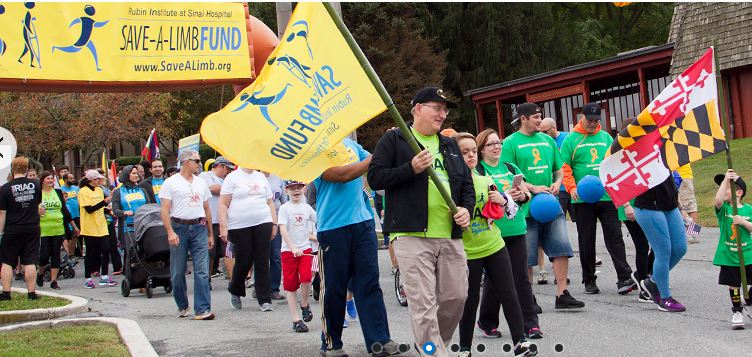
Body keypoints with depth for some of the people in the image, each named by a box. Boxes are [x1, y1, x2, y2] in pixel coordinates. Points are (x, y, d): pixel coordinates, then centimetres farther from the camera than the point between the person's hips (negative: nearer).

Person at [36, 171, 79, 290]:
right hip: (43, 230, -3)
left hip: (58, 229, 3)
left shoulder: (58, 193, 12)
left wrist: (74, 226, 16)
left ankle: (53, 281, 7)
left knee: (56, 255, 1)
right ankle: (40, 273, 24)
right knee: (44, 255, -6)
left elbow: (65, 210, 16)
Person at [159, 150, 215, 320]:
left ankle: (203, 309, -9)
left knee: (202, 270, -7)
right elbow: (165, 209, -5)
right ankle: (182, 306, 21)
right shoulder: (171, 183, 2)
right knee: (178, 271, 3)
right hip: (179, 227, -3)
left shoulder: (201, 183, 18)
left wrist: (210, 234, 19)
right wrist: (170, 232, -16)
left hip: (199, 227, 3)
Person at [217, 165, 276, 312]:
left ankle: (265, 300, 1)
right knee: (243, 262, -1)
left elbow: (270, 203, 21)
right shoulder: (232, 177, 2)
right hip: (239, 226, -3)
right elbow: (223, 204, -2)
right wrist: (223, 226, -11)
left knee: (262, 261, -2)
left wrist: (274, 224, 13)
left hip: (262, 223, 3)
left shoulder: (261, 177, 16)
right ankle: (235, 292, 27)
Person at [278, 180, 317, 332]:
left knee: (306, 277, -20)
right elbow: (283, 230, -12)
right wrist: (293, 248, -22)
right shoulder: (284, 208, -2)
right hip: (288, 251, -2)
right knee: (291, 284, 0)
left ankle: (304, 304, 9)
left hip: (305, 248, 2)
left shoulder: (306, 208, 9)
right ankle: (296, 319, 7)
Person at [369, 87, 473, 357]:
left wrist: (467, 208, 6)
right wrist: (411, 168, -15)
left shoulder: (450, 145, 22)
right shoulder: (394, 140, 4)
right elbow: (375, 178, -4)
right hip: (412, 235, -6)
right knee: (423, 303, -10)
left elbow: (467, 183, 26)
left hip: (450, 236, 6)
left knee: (456, 296, 7)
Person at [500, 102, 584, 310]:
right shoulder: (510, 143, -2)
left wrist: (557, 183, 1)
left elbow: (559, 169, 22)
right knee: (526, 257, 1)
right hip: (526, 208, -5)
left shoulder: (548, 140, 15)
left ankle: (562, 295, 2)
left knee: (561, 248, -4)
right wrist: (533, 188, -18)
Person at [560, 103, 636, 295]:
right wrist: (572, 188, -17)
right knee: (587, 240, 6)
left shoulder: (606, 138, 12)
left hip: (608, 197, 2)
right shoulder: (571, 140, 2)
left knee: (615, 237, -3)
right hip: (583, 199, -2)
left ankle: (624, 277, -4)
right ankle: (589, 279, 15)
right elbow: (564, 168, -3)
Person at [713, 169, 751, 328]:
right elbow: (718, 200, -25)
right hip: (728, 256, -2)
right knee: (733, 284, 1)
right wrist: (726, 179, -25)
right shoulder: (723, 208, -2)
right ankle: (736, 311, 18)